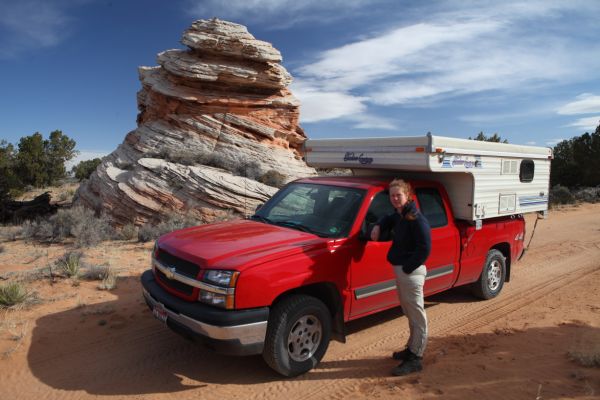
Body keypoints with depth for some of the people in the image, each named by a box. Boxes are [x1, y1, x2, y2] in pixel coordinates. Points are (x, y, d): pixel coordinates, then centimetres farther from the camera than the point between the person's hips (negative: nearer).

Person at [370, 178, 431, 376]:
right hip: (400, 270, 10)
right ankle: (411, 349, 35)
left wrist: (407, 268, -19)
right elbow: (389, 219, 32)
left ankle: (415, 359, 11)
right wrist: (378, 226, 12)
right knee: (410, 314, 21)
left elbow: (425, 249, -22)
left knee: (417, 315, 2)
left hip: (411, 272, -9)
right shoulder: (399, 215, 9)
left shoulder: (416, 219, -19)